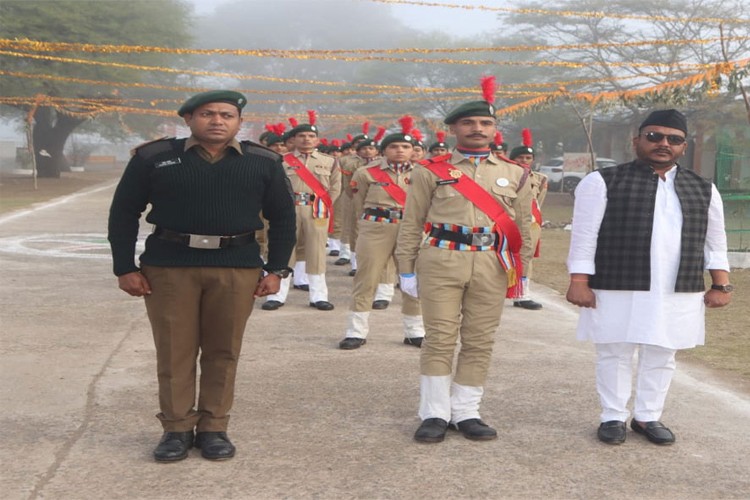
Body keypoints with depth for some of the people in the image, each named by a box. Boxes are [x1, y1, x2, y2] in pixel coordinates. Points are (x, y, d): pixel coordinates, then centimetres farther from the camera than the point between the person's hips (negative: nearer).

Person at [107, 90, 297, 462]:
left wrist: (276, 270, 3)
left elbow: (283, 218, 10)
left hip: (237, 268, 1)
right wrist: (125, 267, -2)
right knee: (174, 350, 5)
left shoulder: (264, 163, 3)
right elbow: (124, 212, 3)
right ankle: (176, 428, 17)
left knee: (223, 351, 6)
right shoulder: (153, 158, -1)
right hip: (168, 266, -1)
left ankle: (214, 428, 19)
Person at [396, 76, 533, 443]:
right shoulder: (430, 171, 3)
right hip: (441, 262, -2)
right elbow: (411, 224, 4)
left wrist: (521, 271, 9)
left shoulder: (515, 174, 10)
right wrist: (406, 269, 2)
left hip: (492, 265, 3)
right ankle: (435, 414, 10)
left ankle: (466, 412, 17)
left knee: (480, 342, 6)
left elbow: (523, 226, 13)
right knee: (439, 339, 0)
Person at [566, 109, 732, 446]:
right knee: (614, 354, 6)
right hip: (617, 290, -3)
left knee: (660, 356, 11)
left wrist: (720, 285, 9)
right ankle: (613, 417, 20)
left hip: (679, 293, 4)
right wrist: (579, 282, -10)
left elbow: (715, 242, 15)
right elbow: (584, 236, -5)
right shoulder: (603, 182, -3)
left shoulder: (702, 189, 11)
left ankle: (648, 417, 26)